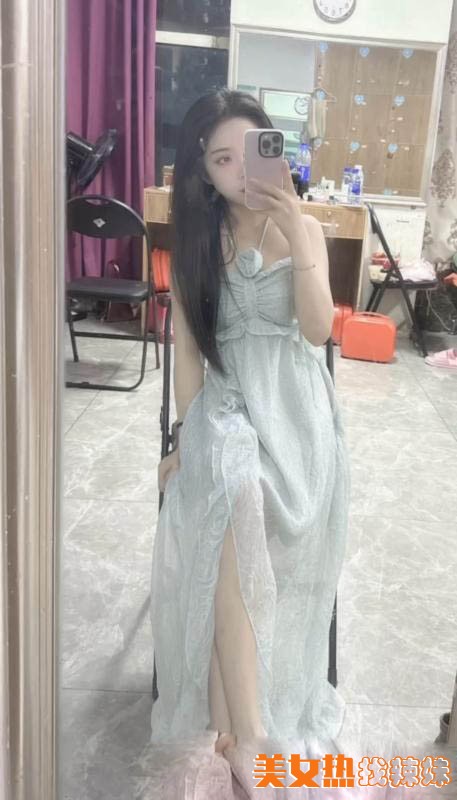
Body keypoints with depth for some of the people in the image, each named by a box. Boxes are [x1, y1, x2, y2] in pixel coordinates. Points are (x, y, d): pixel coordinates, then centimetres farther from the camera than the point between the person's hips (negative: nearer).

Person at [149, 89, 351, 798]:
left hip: (296, 408, 1)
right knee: (233, 515, -29)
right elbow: (187, 347, 6)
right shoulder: (194, 241, 6)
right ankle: (249, 737, -23)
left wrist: (298, 240, -17)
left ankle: (231, 713, 13)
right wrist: (187, 438, 4)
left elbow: (319, 329, -8)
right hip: (225, 404, -1)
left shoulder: (303, 230, 4)